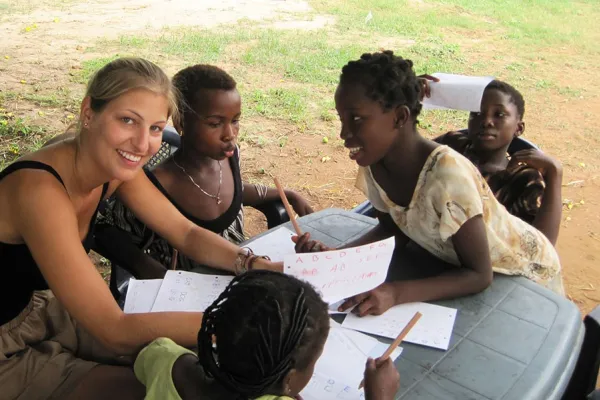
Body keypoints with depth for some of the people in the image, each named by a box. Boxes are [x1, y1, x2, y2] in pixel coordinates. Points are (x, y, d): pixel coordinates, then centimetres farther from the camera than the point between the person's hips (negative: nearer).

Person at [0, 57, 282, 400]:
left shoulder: (115, 165, -10)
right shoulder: (39, 190, -34)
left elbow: (187, 233, -4)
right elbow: (115, 329, -34)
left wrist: (255, 265, -22)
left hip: (46, 311, 7)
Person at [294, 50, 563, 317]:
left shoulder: (447, 174, -38)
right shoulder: (373, 163, -19)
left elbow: (479, 274, -29)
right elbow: (394, 229, -3)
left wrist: (396, 293, -41)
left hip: (524, 271, -5)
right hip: (458, 264, 5)